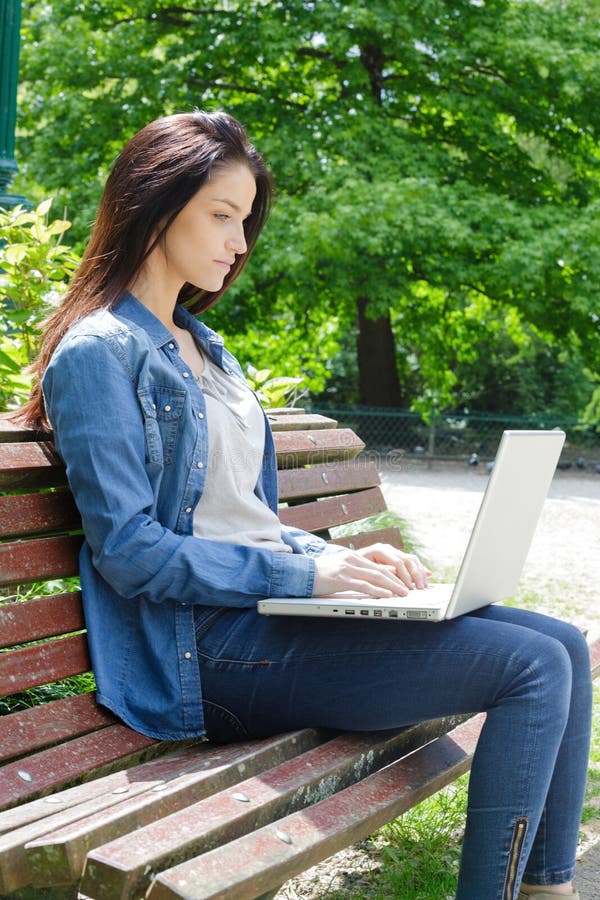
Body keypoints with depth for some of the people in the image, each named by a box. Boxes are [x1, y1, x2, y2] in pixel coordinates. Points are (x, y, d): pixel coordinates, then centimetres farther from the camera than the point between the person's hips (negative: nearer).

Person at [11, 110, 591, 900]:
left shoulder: (202, 346, 20)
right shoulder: (98, 353, -7)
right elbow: (129, 548, -15)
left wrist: (344, 561, 4)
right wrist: (306, 575, -17)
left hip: (274, 603, 9)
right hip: (210, 646, -9)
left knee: (565, 648, -1)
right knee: (537, 667, -16)